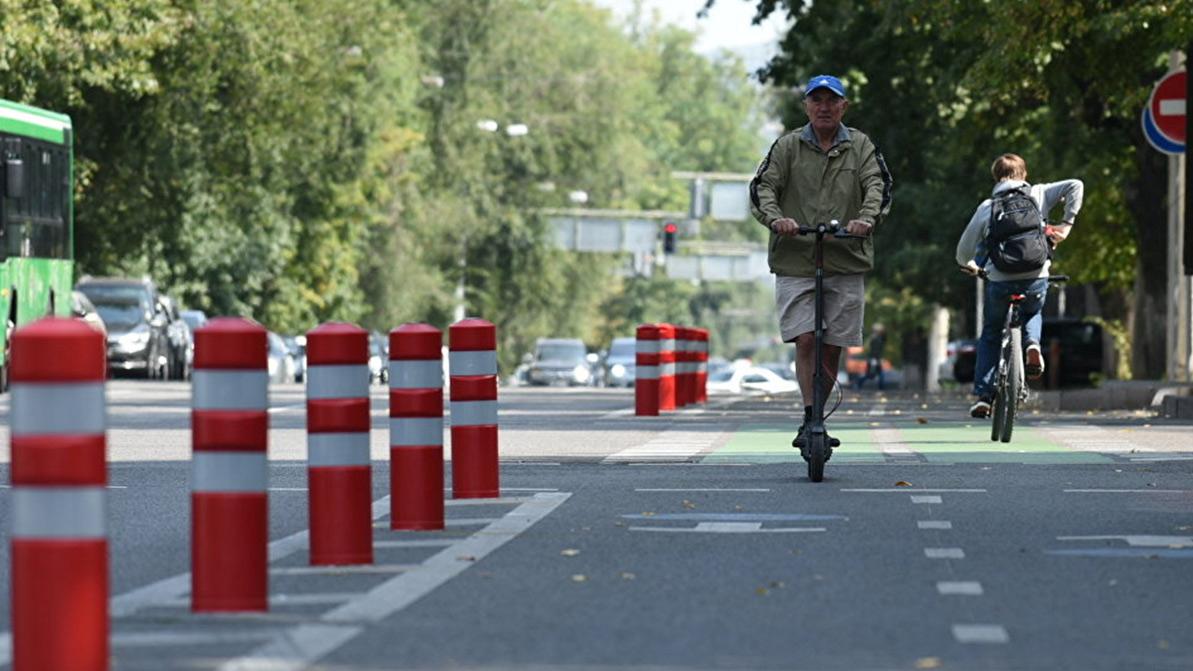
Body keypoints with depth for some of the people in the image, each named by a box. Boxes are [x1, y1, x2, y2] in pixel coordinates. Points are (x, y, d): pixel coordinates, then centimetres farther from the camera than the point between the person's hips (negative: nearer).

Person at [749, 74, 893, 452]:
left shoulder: (861, 147, 9)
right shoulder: (787, 147, 7)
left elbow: (878, 185, -4)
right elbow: (763, 187, -1)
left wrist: (868, 218, -25)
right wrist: (775, 218, -22)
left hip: (846, 263, 1)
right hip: (795, 261, -1)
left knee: (832, 348, 4)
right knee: (806, 340, -15)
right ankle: (810, 418, -15)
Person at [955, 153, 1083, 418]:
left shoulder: (987, 207, 8)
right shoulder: (1037, 195, 9)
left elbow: (963, 251, 11)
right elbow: (1075, 186, -1)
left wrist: (969, 266, 33)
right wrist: (1066, 223, 5)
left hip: (1000, 281, -1)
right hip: (1037, 279, 1)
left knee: (990, 336, 21)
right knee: (1032, 314, 34)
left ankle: (983, 396, 11)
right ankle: (1032, 345, 1)